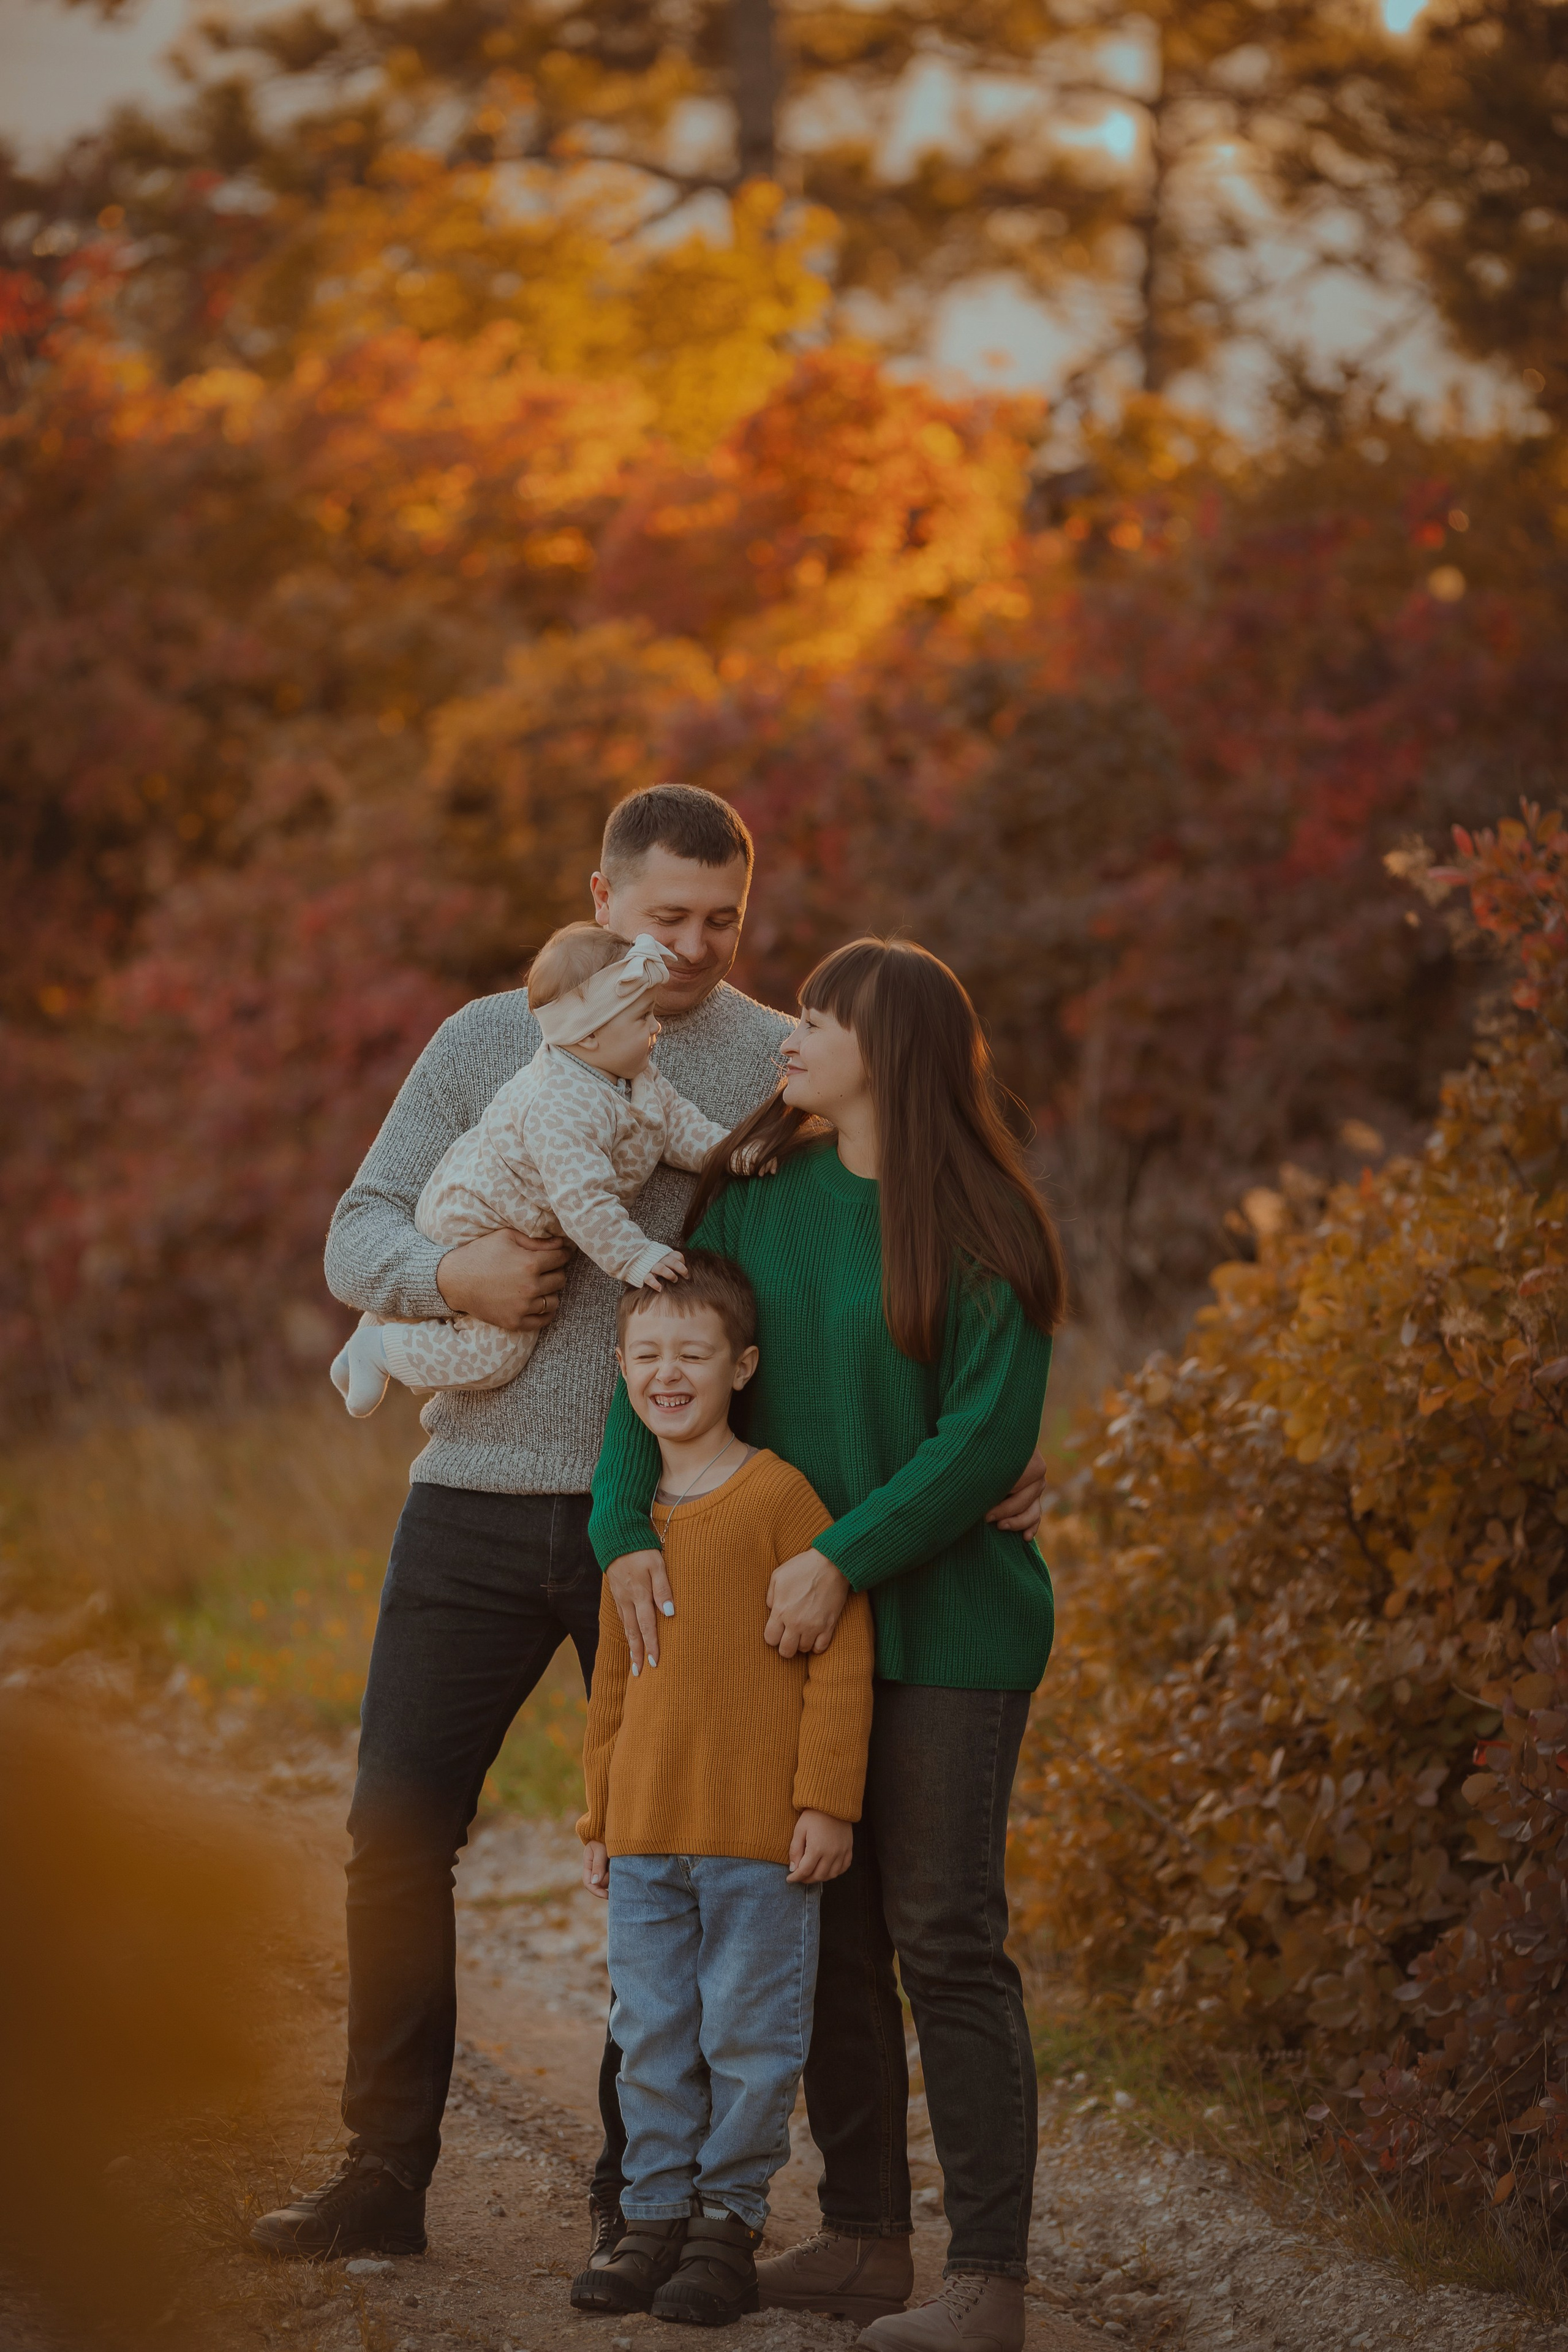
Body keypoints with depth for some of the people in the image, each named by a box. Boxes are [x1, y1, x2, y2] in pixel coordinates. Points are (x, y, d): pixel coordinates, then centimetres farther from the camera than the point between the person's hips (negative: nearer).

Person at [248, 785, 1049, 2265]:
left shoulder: (777, 1069, 2)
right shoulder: (489, 1043, 9)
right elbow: (359, 1235, 7)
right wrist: (456, 1274, -15)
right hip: (481, 1495, 2)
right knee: (398, 1830, 1)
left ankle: (643, 2186, 15)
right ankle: (384, 2172, 10)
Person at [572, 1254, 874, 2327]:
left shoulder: (780, 1495, -8)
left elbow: (841, 1653, -9)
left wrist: (828, 1800, -12)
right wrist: (601, 1818, 20)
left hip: (759, 1834, -6)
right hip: (646, 1832, 6)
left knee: (749, 2036, 0)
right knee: (652, 2038, 9)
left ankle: (730, 2221, 9)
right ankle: (658, 2216, 17)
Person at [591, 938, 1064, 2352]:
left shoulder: (978, 1233, -10)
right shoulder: (757, 1199, 7)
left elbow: (988, 1436, -14)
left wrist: (845, 1558, -20)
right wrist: (622, 1526, -11)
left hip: (943, 1624, -6)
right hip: (793, 1622, 6)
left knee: (946, 1942, -9)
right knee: (826, 1937, 10)